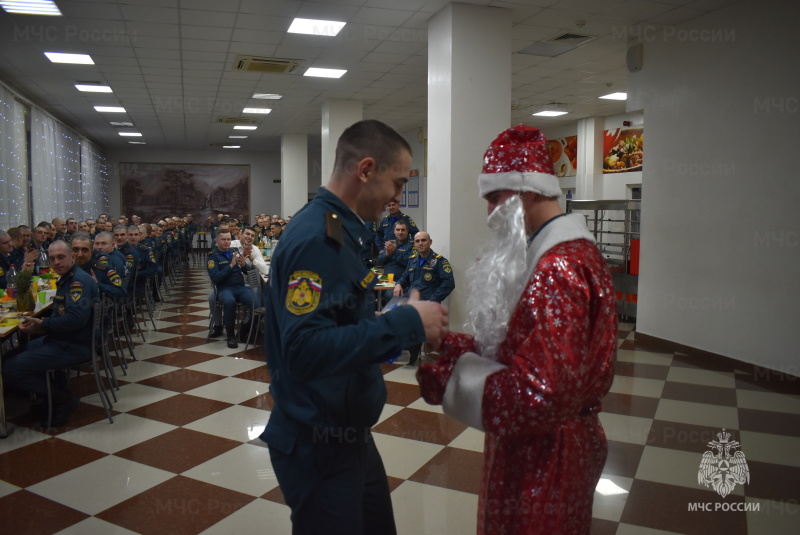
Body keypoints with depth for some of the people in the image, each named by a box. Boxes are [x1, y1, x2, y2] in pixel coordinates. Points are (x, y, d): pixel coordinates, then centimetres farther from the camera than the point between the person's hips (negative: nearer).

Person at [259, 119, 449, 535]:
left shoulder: (341, 231, 7)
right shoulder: (314, 239, -25)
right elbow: (305, 350, -34)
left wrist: (407, 323, 3)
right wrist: (405, 323, -29)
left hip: (351, 433, 9)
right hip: (318, 445, -9)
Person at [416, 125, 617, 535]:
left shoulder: (557, 269, -26)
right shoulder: (576, 250, 7)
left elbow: (538, 395, -31)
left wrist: (450, 374, -22)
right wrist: (456, 346, -1)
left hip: (542, 454, -9)